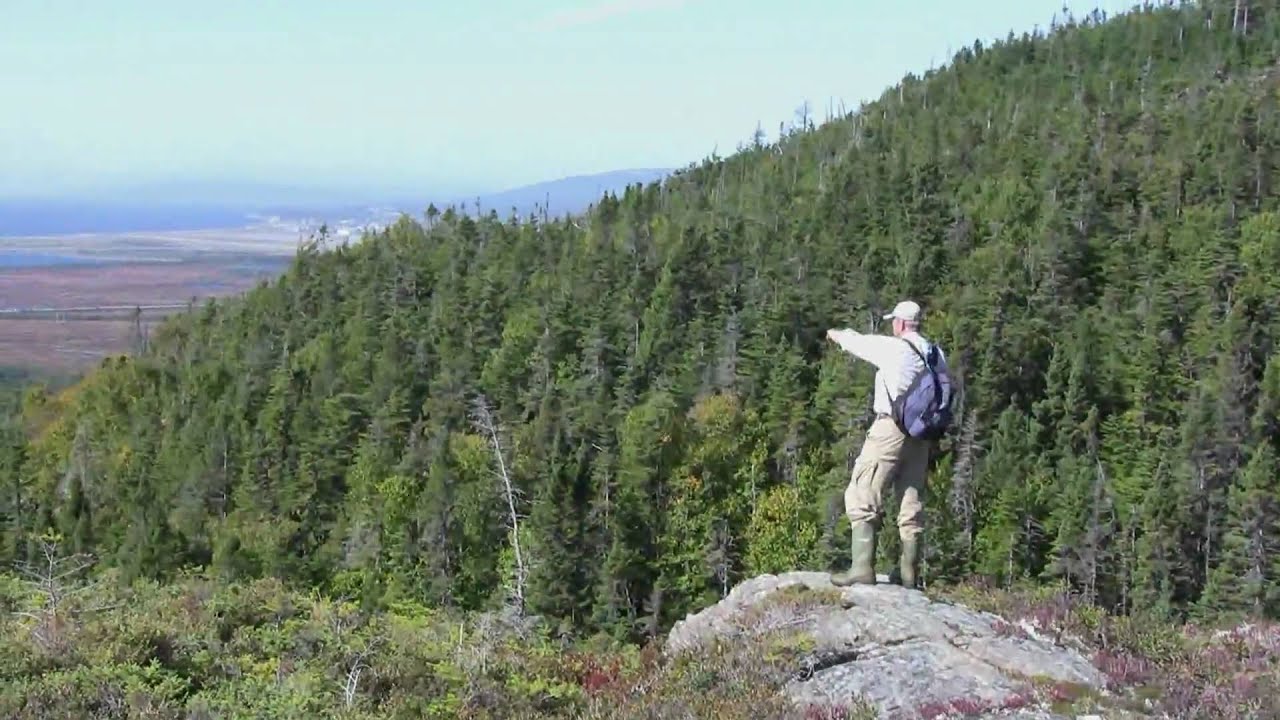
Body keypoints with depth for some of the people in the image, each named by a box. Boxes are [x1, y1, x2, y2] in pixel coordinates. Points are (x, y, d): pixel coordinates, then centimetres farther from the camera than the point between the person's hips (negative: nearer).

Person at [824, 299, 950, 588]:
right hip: (922, 435, 7)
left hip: (890, 430, -7)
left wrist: (838, 335, 24)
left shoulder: (893, 347, -11)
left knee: (862, 496, -4)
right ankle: (908, 572, 15)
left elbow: (859, 343, 4)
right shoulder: (936, 354, 7)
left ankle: (862, 567, -12)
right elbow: (946, 390, 14)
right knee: (912, 502, 12)